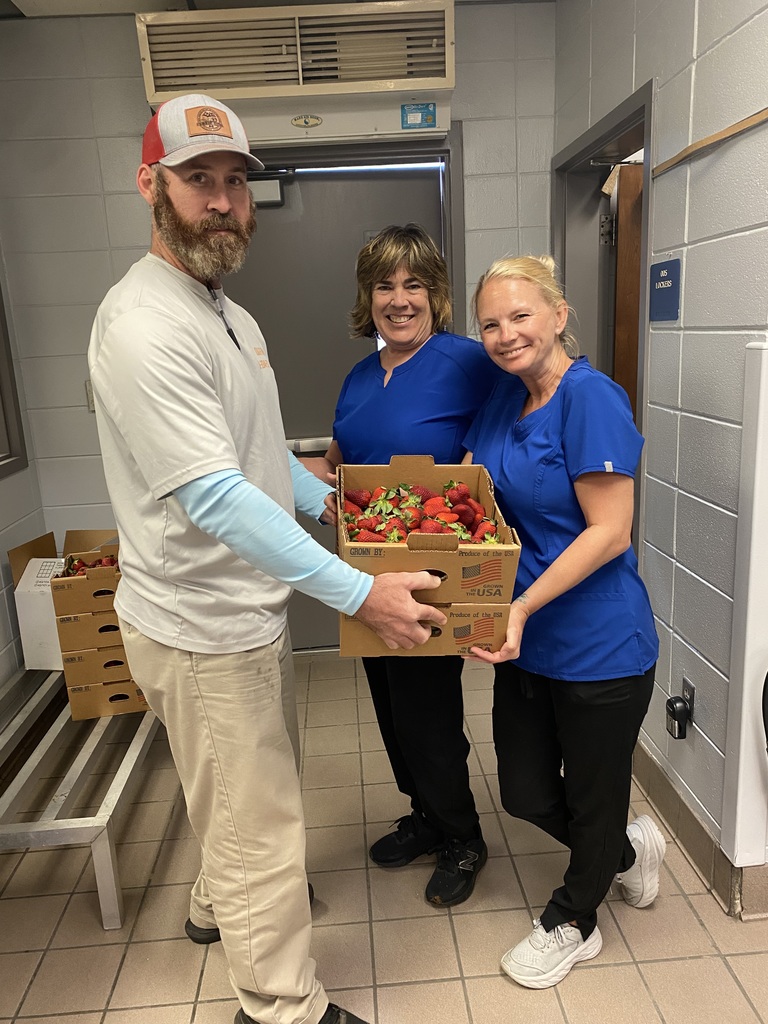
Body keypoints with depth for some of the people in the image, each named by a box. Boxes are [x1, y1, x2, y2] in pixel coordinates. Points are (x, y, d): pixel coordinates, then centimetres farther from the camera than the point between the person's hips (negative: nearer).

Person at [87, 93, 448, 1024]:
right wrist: (358, 592, -31)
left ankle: (221, 902, 55)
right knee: (260, 824, 7)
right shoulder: (143, 322, -23)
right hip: (202, 631, -10)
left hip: (248, 608, 10)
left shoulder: (231, 314, 11)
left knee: (250, 796, 29)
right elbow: (214, 497, -31)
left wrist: (326, 499, 9)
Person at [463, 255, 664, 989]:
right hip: (526, 640, 8)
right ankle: (629, 851, 49)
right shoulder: (506, 398, 5)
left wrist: (522, 606, -26)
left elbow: (609, 531, -22)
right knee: (525, 793, 19)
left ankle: (572, 922, 45)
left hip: (598, 646, -7)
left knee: (592, 800, 17)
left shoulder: (590, 398, -19)